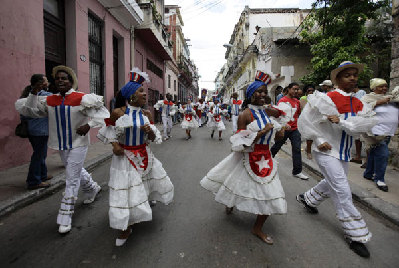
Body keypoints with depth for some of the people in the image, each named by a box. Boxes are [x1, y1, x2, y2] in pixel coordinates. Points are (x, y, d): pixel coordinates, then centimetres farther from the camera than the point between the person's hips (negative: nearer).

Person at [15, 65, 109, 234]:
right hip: (61, 145, 6)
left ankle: (65, 218, 6)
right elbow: (24, 108, 3)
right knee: (77, 171, 23)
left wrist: (89, 125, -23)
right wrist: (33, 94, -11)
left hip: (78, 144, -5)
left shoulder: (82, 99, -12)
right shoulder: (48, 101, 2)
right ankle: (92, 189, 51)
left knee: (72, 179, -4)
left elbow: (102, 112, -11)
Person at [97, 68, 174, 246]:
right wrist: (115, 145, -13)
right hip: (125, 157, -4)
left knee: (152, 179, 18)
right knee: (125, 190, -2)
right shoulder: (118, 113, -13)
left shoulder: (146, 114, -1)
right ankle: (126, 228, 20)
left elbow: (153, 138, 2)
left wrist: (149, 131, -20)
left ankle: (146, 201, 55)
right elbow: (109, 129, 2)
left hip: (144, 155, 5)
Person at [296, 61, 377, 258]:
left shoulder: (358, 104, 4)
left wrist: (341, 121, -27)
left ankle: (308, 198, 48)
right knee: (342, 191, -5)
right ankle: (355, 234, 10)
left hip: (343, 153, 7)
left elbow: (368, 123, -14)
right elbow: (305, 120, -13)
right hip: (326, 152, -7)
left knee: (332, 183, 22)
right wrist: (319, 140, -15)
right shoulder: (328, 99, -14)